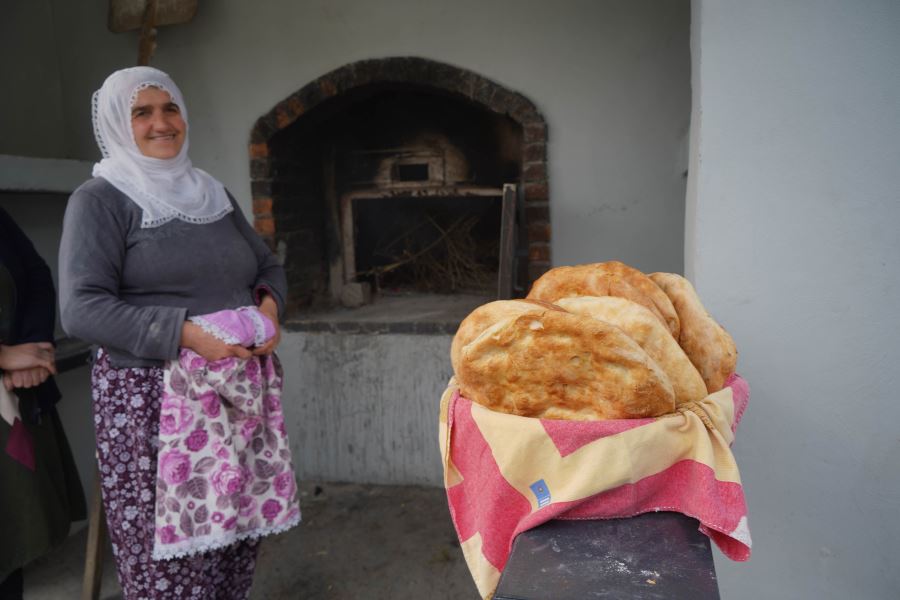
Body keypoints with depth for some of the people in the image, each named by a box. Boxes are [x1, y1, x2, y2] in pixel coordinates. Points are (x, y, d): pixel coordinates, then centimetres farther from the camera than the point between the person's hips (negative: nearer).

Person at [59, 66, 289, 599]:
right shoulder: (100, 199, -3)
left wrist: (270, 306, -2)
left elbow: (268, 266, 21)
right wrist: (188, 335, -21)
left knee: (237, 542, 11)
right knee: (168, 557, 0)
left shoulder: (213, 193, 15)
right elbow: (81, 309, -13)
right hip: (152, 399, -5)